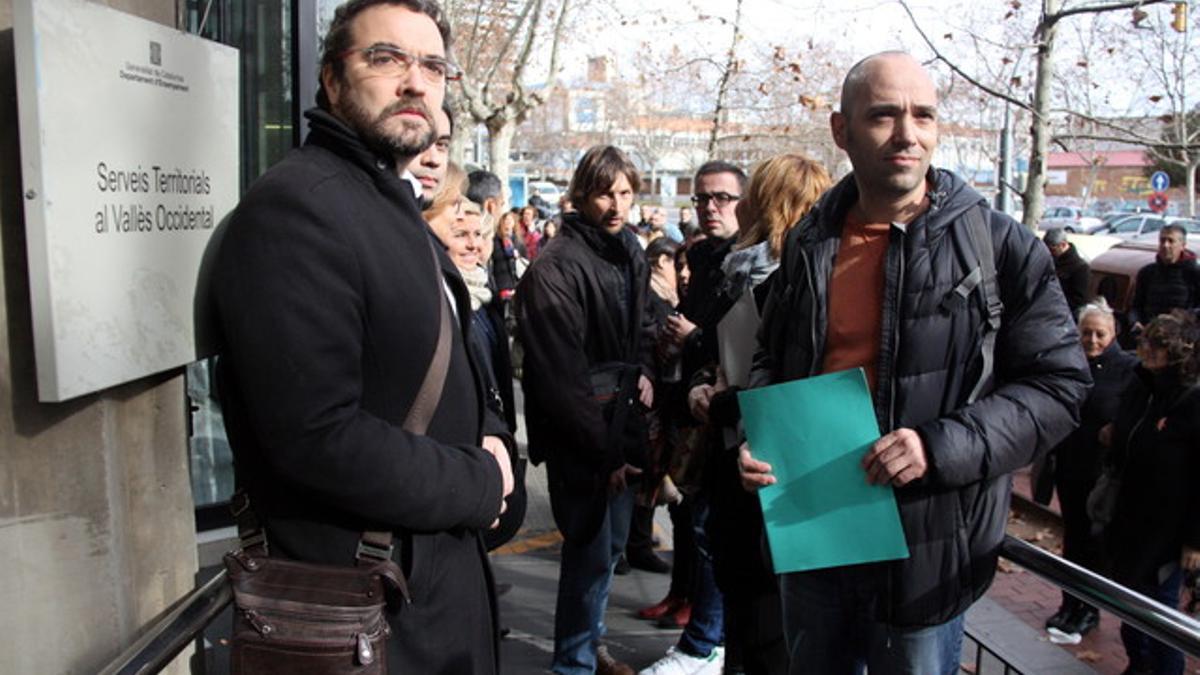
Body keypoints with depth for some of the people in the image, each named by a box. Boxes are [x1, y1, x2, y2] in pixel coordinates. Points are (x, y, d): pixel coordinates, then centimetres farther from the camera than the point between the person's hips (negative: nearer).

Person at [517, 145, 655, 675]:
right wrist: (601, 449, -17)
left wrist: (641, 371, 2)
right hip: (578, 432, -8)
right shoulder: (555, 267, -17)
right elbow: (561, 374, -20)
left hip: (621, 419, 8)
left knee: (612, 542, 16)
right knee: (591, 549, -2)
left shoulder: (629, 253, 10)